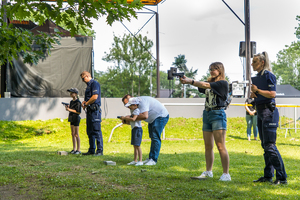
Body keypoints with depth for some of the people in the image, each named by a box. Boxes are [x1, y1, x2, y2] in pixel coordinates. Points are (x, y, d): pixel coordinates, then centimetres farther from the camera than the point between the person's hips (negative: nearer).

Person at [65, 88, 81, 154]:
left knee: (76, 134, -6)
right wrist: (67, 107, -2)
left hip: (76, 118, -8)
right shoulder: (71, 101, 12)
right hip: (71, 119, 8)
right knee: (72, 134, 9)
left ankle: (78, 150, -1)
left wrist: (70, 109, -21)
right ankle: (74, 149, 15)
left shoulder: (78, 102, -13)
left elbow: (78, 112, -18)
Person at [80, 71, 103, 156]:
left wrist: (86, 104, -9)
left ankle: (100, 150, -7)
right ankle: (91, 150, 17)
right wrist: (84, 102, 8)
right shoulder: (89, 85, 21)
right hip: (90, 110, 10)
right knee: (90, 131, 12)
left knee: (96, 130, -9)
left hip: (95, 110, -10)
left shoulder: (94, 84, -9)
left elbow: (95, 97, -19)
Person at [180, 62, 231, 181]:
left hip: (218, 114, -7)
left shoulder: (223, 83, -5)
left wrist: (189, 81, -20)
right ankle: (208, 172, 16)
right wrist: (186, 80, -14)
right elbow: (200, 87, 2)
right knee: (208, 146, 9)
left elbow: (205, 85, -16)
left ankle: (226, 174, -7)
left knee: (221, 146, -10)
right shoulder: (210, 82, 18)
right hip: (207, 114, 8)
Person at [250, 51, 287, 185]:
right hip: (260, 113, 9)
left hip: (269, 112, -9)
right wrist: (252, 94, 4)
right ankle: (268, 176, 16)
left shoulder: (268, 75, -10)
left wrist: (257, 90, -12)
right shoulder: (257, 77, 16)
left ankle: (282, 177, -8)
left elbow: (272, 94, -19)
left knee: (270, 145, -12)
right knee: (265, 145, 11)